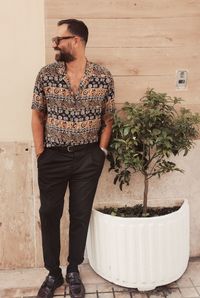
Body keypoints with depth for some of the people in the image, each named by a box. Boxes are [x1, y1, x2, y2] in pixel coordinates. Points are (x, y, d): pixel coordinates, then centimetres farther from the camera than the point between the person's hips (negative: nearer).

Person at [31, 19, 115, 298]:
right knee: (49, 214, 8)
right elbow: (37, 116, 2)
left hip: (88, 158, 0)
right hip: (53, 157, 1)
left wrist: (101, 152, -2)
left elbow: (108, 119, 3)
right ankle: (53, 272, 28)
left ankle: (73, 270, 30)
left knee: (80, 215, 10)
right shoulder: (46, 74, -3)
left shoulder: (103, 76, -4)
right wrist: (40, 153, -2)